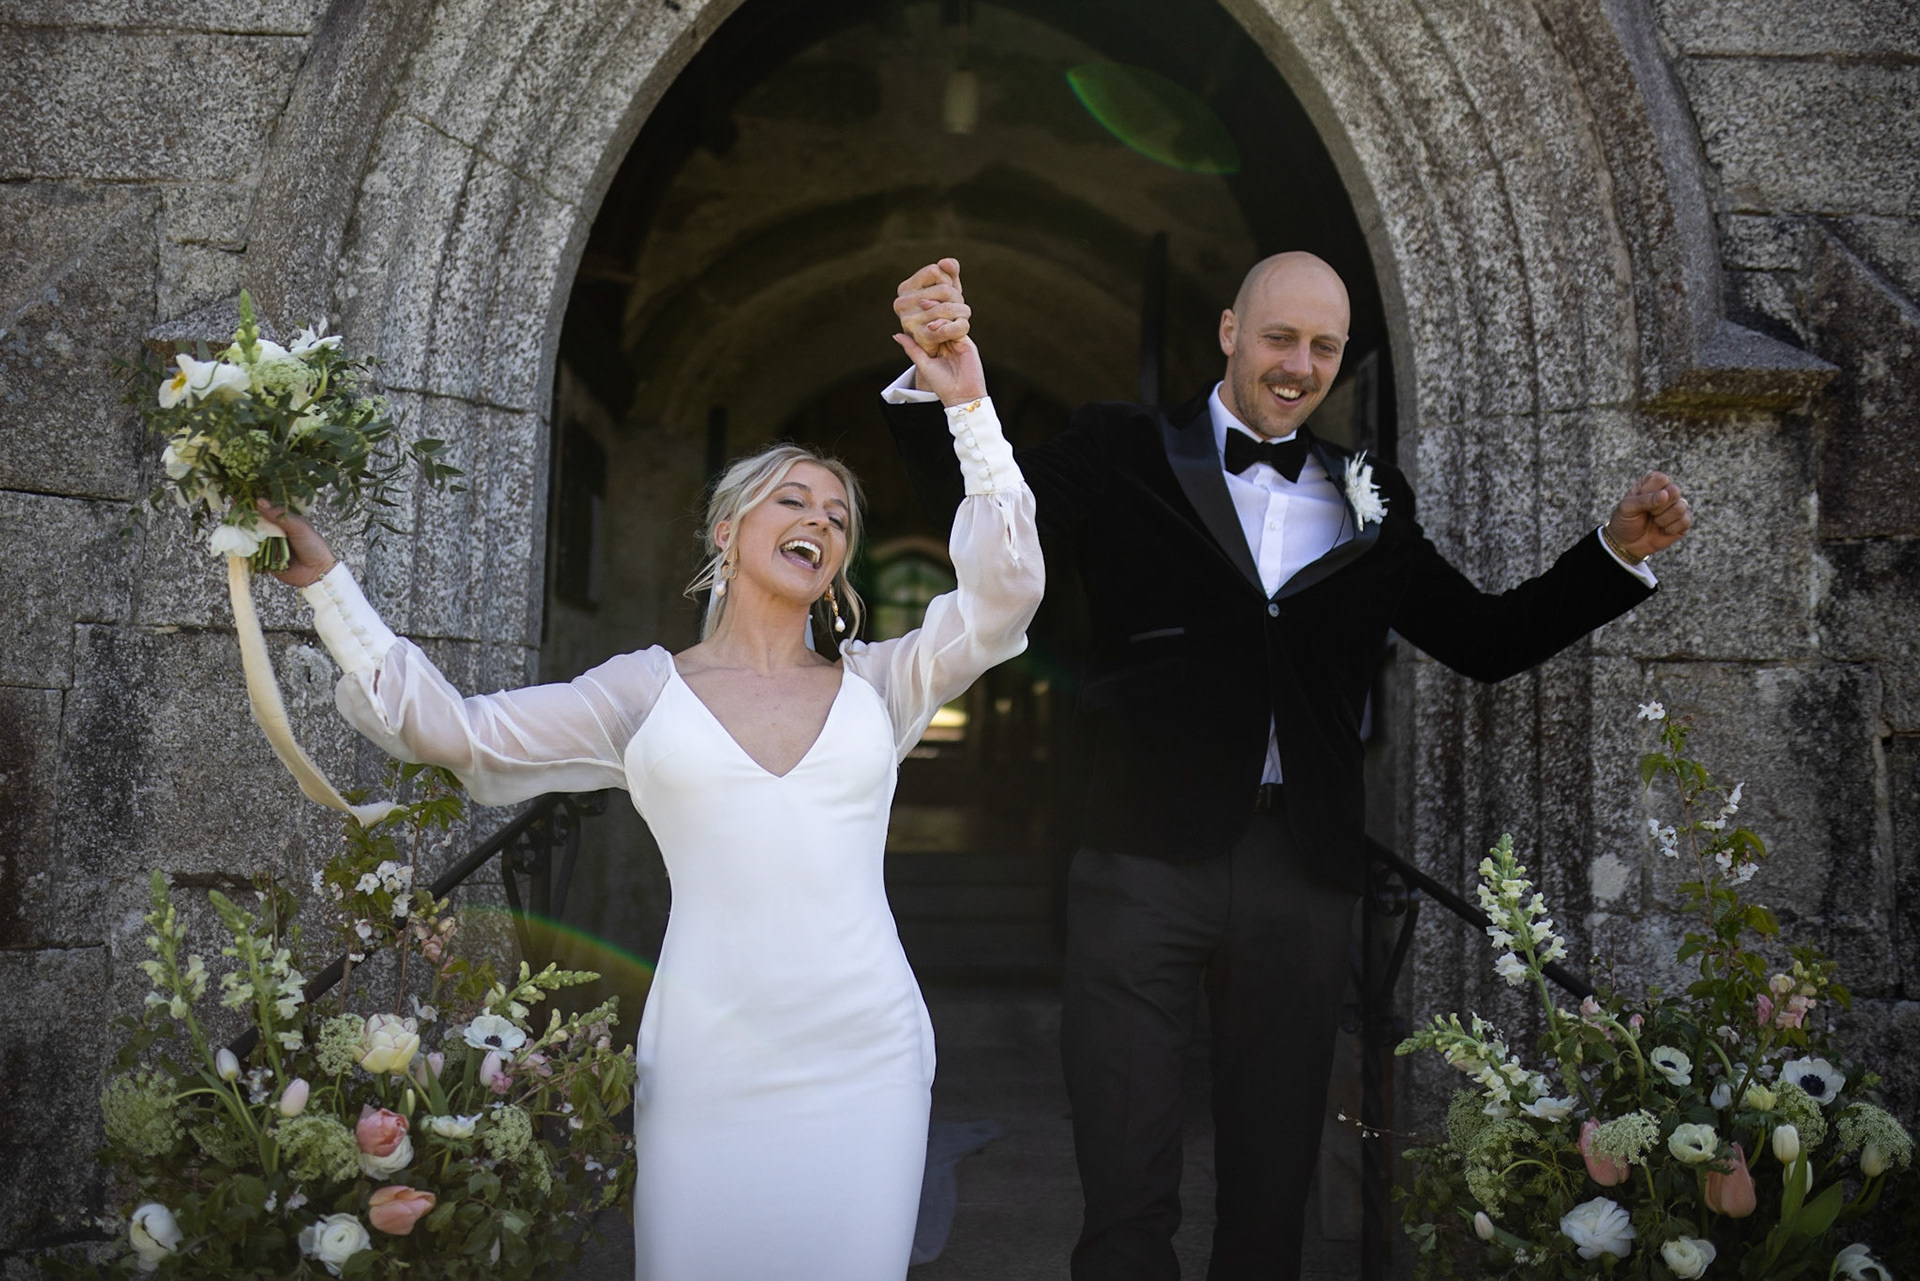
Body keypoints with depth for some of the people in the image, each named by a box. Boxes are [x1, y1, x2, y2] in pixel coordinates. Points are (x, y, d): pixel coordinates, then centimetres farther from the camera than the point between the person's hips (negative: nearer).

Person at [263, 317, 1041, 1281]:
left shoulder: (874, 684, 10)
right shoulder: (648, 689, 8)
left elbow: (1004, 592, -1)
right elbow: (447, 729, 6)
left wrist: (971, 408, -3)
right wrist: (324, 581, 6)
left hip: (867, 1056, 1)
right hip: (708, 1060, -1)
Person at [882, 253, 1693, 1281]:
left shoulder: (1368, 501, 13)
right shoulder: (1126, 454, 5)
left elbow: (1486, 641, 17)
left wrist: (1619, 551, 6)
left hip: (1299, 875, 3)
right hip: (1146, 860, -3)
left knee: (1271, 1187, 14)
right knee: (1127, 1198, 0)